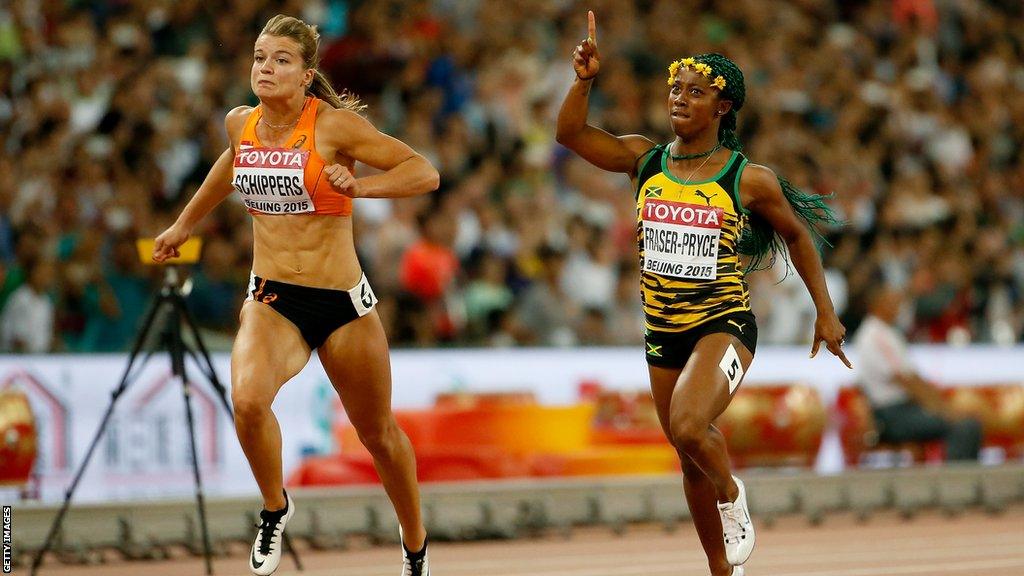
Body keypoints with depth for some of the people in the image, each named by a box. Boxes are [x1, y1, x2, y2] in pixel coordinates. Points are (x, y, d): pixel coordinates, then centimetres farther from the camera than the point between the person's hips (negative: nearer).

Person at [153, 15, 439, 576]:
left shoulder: (334, 124, -12)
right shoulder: (240, 123, 4)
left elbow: (424, 172, -13)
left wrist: (360, 185, -28)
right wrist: (184, 223, 38)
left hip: (342, 302, -3)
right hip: (270, 298, 3)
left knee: (379, 434, 11)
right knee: (247, 400, -28)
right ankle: (275, 509, -1)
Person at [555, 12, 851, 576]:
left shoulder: (748, 180, -8)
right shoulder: (645, 161, 0)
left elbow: (796, 235, 6)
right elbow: (570, 132, -8)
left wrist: (826, 313, 7)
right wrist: (583, 80, -25)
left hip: (724, 324, -5)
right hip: (662, 332, 5)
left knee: (689, 429, -30)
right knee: (692, 461, 14)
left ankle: (733, 497, 1)